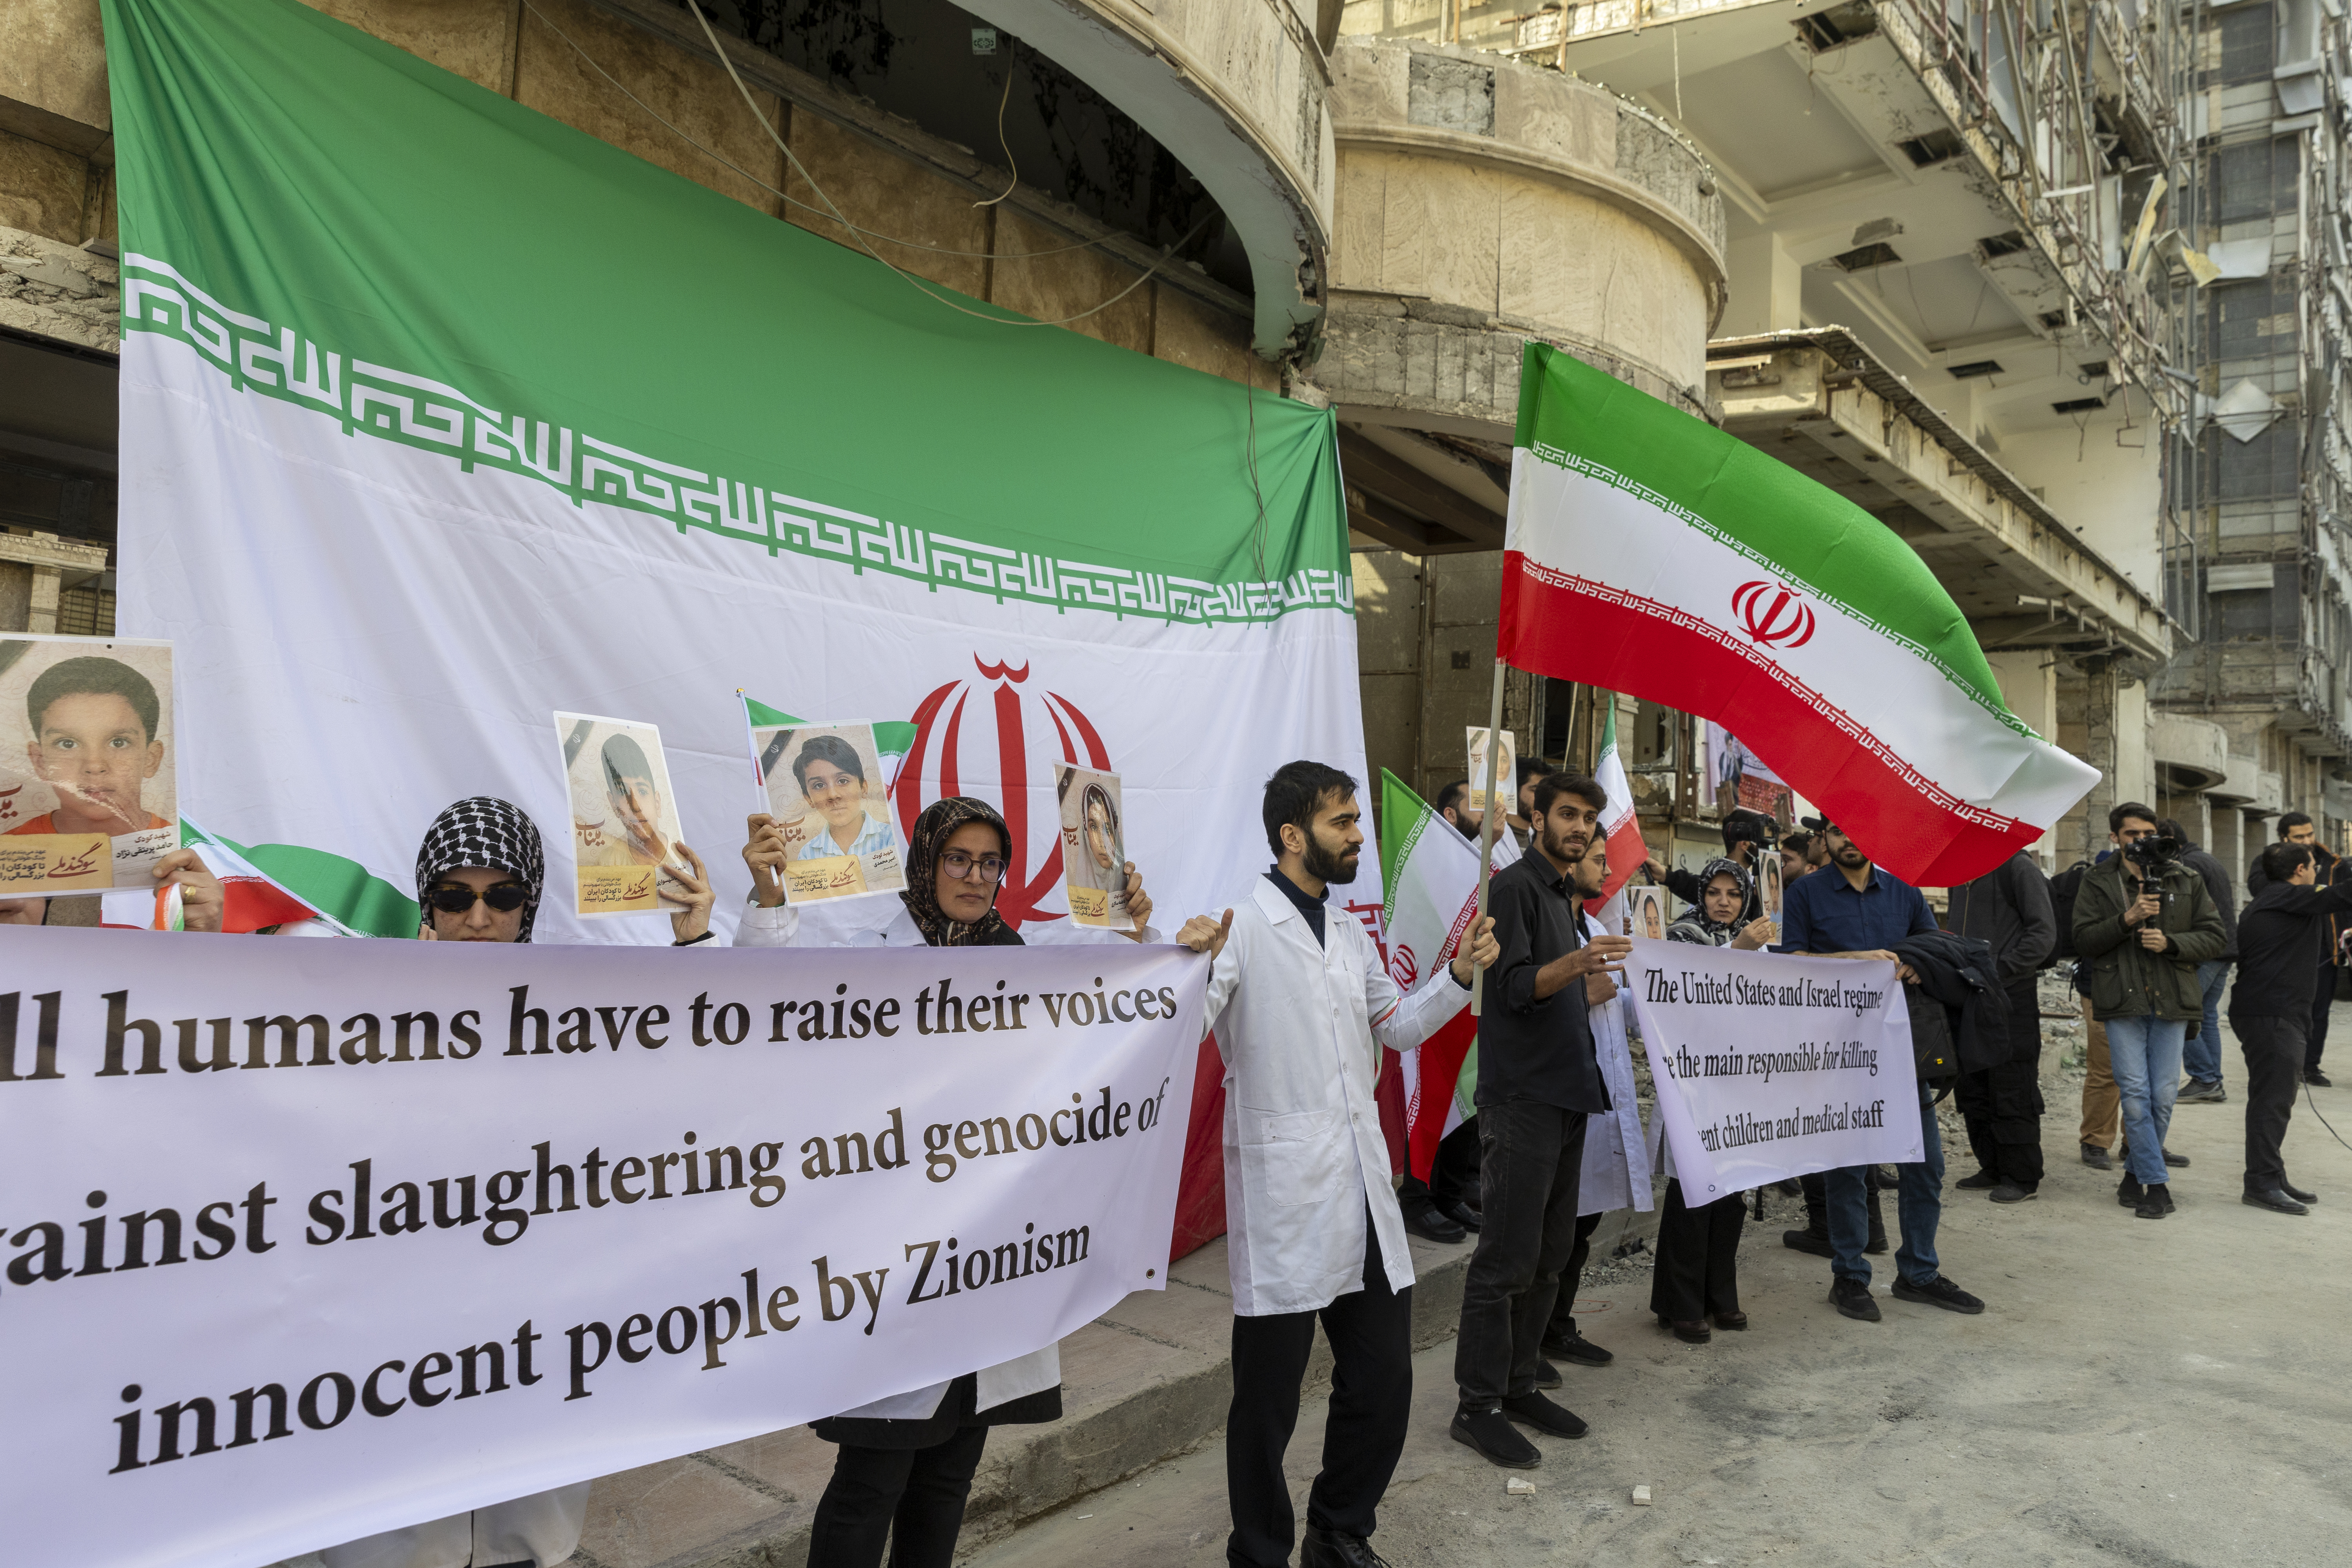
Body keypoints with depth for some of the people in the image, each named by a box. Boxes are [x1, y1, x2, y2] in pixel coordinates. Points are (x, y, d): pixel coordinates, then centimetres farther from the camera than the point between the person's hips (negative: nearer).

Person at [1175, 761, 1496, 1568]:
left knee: (1384, 1378, 15)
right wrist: (1191, 964, -38)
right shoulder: (1241, 926, -12)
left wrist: (1459, 975, 11)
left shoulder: (1350, 937, 15)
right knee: (1269, 1398, 7)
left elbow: (1398, 1026, 25)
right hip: (1284, 1199, -7)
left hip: (1364, 1191, 7)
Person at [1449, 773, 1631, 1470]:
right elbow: (1516, 987, -21)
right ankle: (1478, 1407, 3)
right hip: (1521, 1098, -9)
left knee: (1550, 1254, 13)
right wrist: (1575, 964, -35)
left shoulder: (1566, 898, 19)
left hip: (1566, 1094, 9)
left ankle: (1518, 1386, 24)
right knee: (1507, 1258, -6)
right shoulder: (1515, 886, -9)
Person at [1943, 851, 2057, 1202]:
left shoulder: (2018, 867, -8)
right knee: (1972, 1087, 12)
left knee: (2011, 1090, -1)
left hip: (2010, 996, -8)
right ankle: (1993, 1169, 24)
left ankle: (2022, 1176, 10)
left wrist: (2001, 970, -17)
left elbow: (2044, 934, -13)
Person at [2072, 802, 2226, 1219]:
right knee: (2135, 1095, -5)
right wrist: (2128, 919, -16)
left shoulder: (2186, 881, 8)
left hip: (2171, 1000, 2)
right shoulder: (2097, 883, 4)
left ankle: (2136, 1173, 21)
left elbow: (2213, 936, 6)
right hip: (2123, 1001, -2)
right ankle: (2157, 1184, 2)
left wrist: (2170, 943, -11)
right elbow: (2084, 940, -3)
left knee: (2163, 1097, 4)